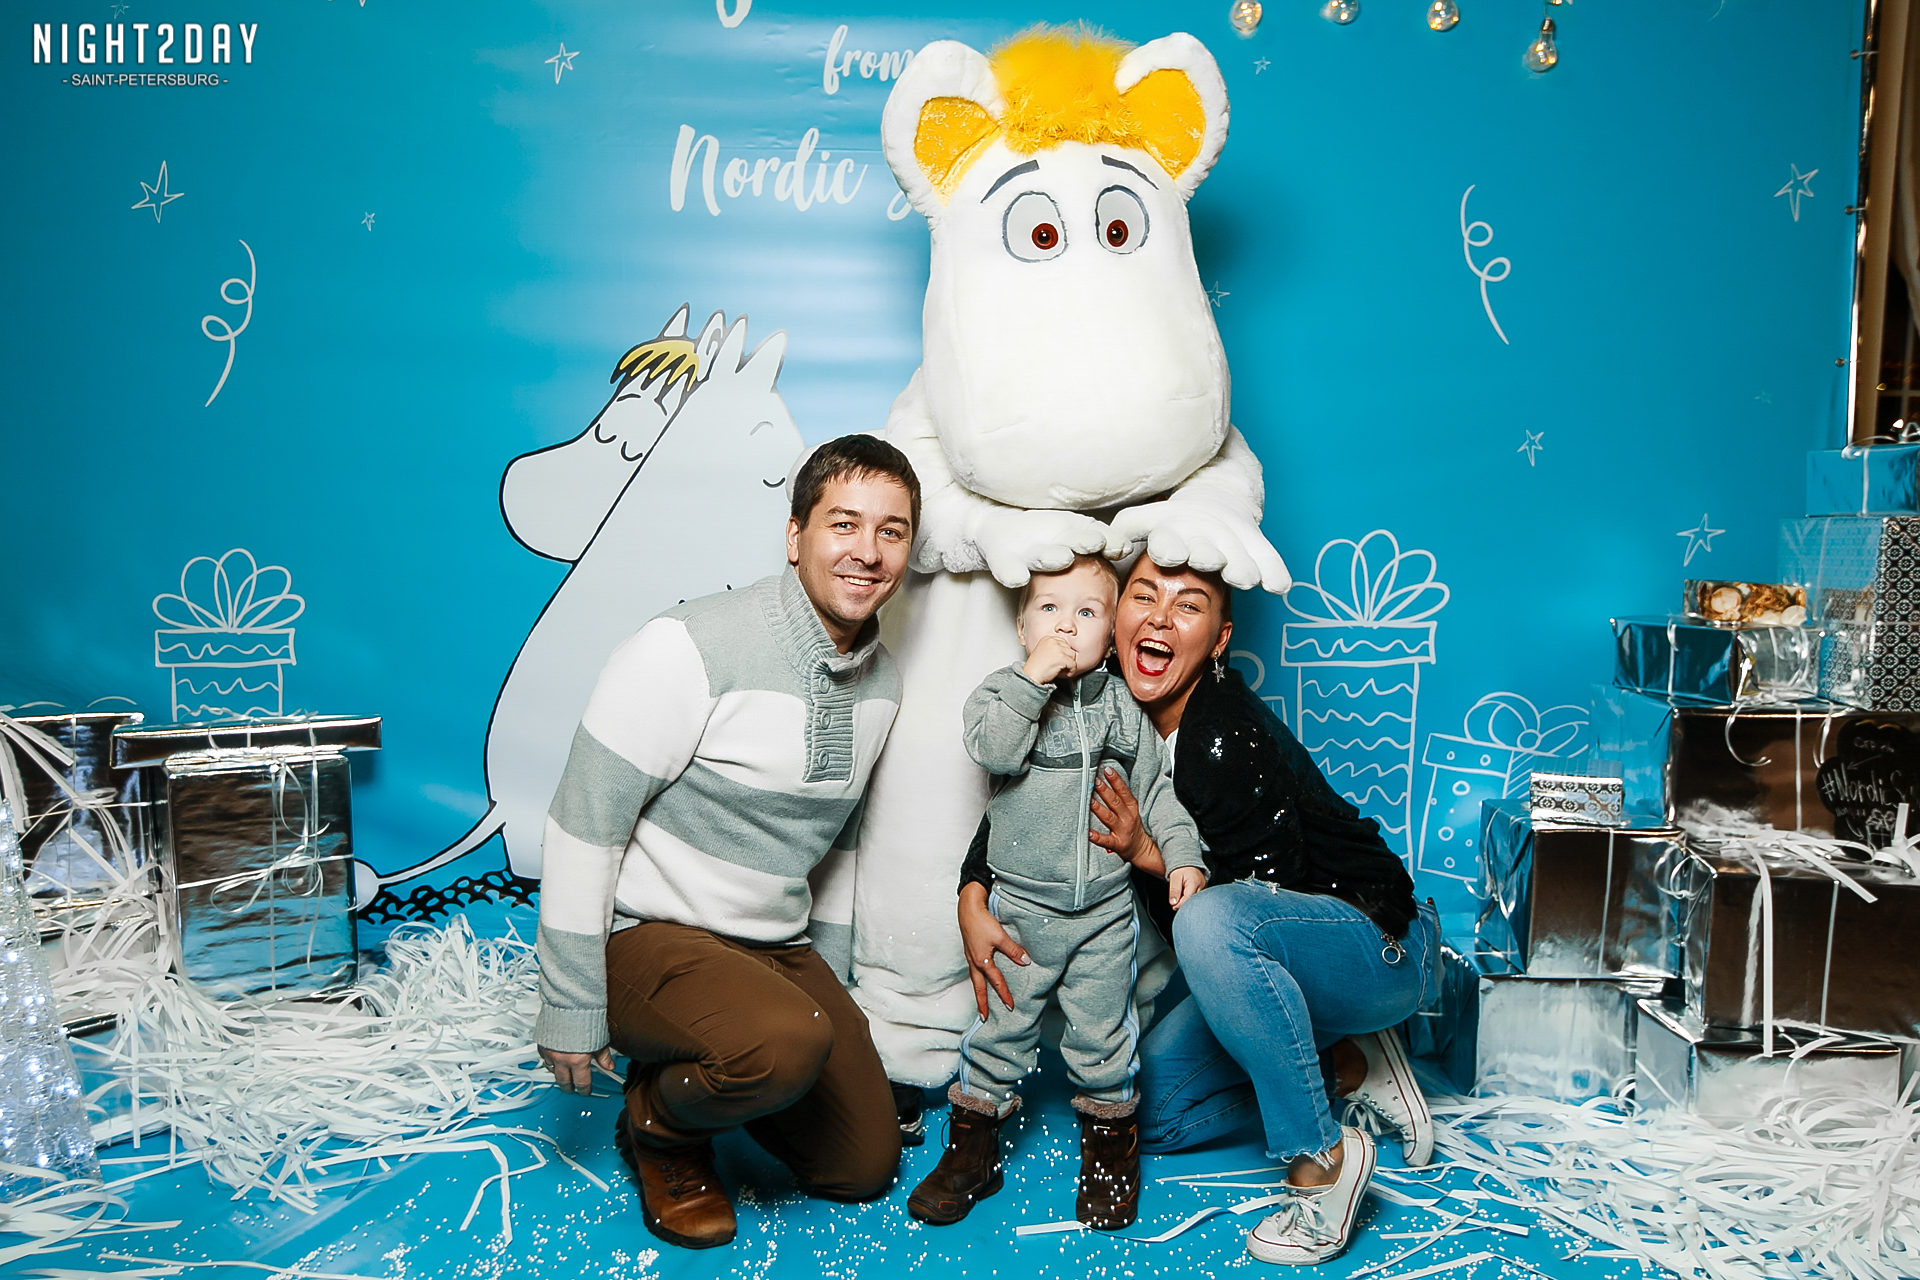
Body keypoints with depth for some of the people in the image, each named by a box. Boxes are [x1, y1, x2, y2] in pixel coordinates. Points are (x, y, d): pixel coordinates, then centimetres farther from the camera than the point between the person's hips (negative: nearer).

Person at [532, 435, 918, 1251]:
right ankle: (659, 1123, -2)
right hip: (645, 936, -7)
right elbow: (583, 823, -18)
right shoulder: (692, 648, -21)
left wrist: (832, 981, 21)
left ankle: (713, 1070, 28)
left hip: (774, 945, 7)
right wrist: (572, 1007, -15)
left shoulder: (881, 680, 2)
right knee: (788, 1041, -35)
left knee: (865, 1166, 7)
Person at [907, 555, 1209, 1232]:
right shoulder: (1005, 689, -4)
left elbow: (1155, 790, 8)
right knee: (1002, 1024, 8)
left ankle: (1109, 1141, 31)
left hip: (1106, 909, 1)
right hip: (1021, 904, -1)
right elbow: (992, 749, -25)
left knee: (1103, 1031, 9)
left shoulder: (1121, 705, 3)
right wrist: (1034, 677, -28)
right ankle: (972, 1146, 25)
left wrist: (1183, 854, -2)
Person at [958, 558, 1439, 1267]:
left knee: (1213, 921, -38)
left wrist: (1147, 854, -27)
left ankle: (1323, 1159, -19)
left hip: (1380, 945, -8)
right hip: (1251, 967, 8)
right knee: (1149, 1113, 4)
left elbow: (1267, 897, -23)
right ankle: (1351, 1068, 15)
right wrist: (974, 898, -11)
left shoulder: (1234, 741, -29)